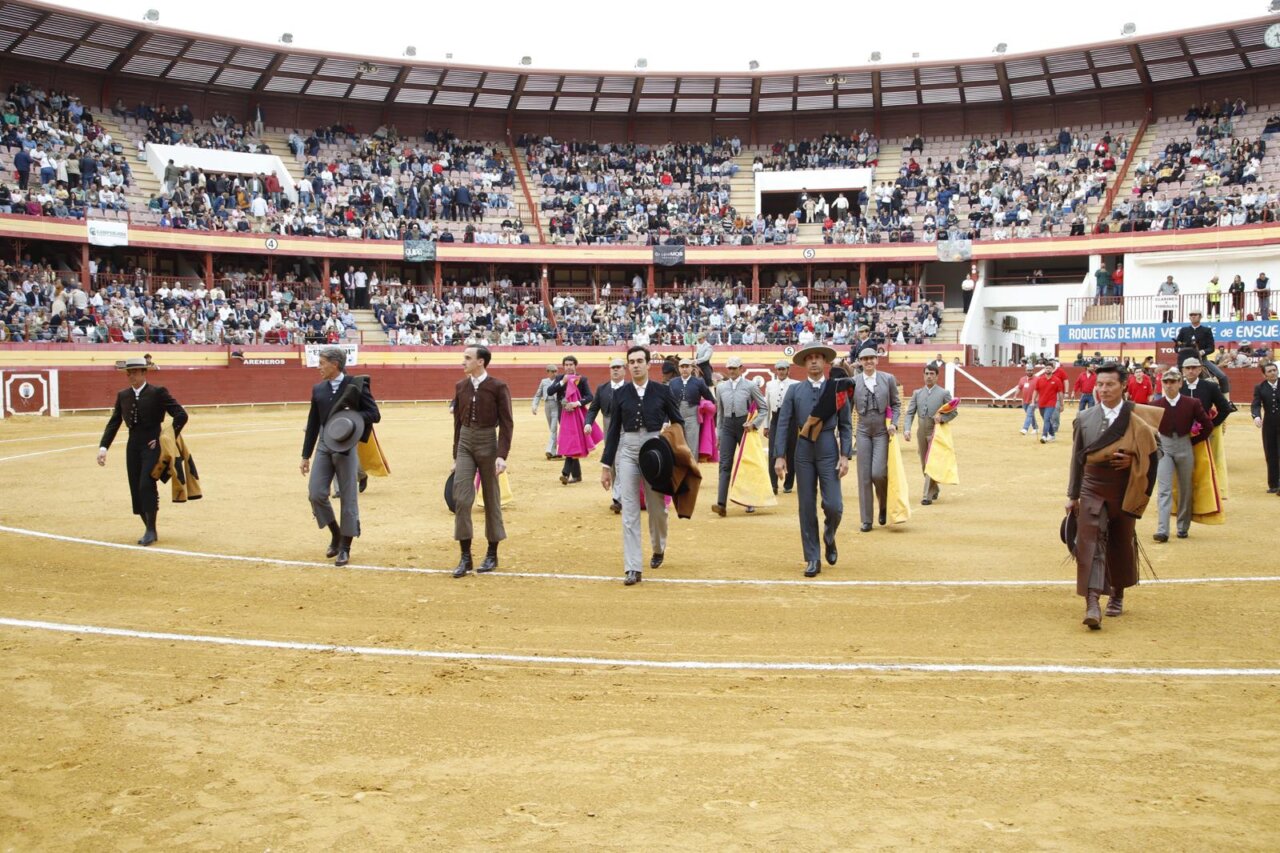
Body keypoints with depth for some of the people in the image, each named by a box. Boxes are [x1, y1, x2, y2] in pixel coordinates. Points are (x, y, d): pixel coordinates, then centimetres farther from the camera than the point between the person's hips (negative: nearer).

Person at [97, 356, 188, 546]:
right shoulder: (123, 396, 10)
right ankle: (149, 530, 19)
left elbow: (181, 415, -7)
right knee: (136, 491, 6)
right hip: (133, 447, 6)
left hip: (152, 445, -6)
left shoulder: (158, 392, -6)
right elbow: (113, 423, 11)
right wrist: (103, 447, 1)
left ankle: (150, 530, -7)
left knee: (146, 485, -16)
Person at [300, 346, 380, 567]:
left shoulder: (356, 385, -5)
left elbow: (375, 414, -5)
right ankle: (335, 534, 18)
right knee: (316, 493, -5)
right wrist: (306, 456, 13)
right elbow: (313, 424, 14)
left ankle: (345, 548, 10)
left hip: (347, 447, -4)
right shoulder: (318, 389, 10)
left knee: (349, 497, 0)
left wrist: (354, 416, -24)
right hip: (324, 446, 4)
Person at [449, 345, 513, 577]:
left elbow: (507, 423, -9)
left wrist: (502, 455, -16)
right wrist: (456, 456, 11)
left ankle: (492, 554, 20)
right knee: (461, 498, -6)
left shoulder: (498, 387, -8)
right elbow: (458, 421, 11)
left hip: (487, 442, -4)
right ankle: (465, 556, 0)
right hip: (465, 443, 4)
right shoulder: (460, 386, 6)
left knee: (491, 499, 7)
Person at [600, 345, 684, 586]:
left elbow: (678, 422, 7)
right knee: (629, 511, -4)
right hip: (627, 452, 1)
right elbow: (613, 430, 6)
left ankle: (658, 548, 39)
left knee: (657, 507, 9)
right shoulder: (621, 394, 3)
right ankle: (632, 568, -2)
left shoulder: (662, 391, 0)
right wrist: (606, 465, 5)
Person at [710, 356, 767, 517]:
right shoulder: (721, 387, 7)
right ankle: (721, 504, -18)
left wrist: (754, 423, -11)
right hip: (728, 426, 2)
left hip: (744, 425, -2)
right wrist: (718, 434, 13)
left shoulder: (750, 386, -2)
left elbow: (764, 408, 2)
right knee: (725, 464, -9)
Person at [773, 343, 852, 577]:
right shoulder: (794, 390, 5)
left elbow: (846, 426, 4)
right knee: (806, 507, 4)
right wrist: (779, 456, -5)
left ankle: (829, 538, 24)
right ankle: (812, 559, 13)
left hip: (828, 450, -1)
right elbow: (783, 424, 2)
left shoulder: (837, 388, 4)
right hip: (803, 451, 1)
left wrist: (845, 455, -5)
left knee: (834, 505, -9)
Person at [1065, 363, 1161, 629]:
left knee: (1121, 543, 14)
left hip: (1124, 492, 0)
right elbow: (1077, 458, 7)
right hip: (1092, 489, 0)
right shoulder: (1084, 419, 1)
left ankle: (1117, 595, 36)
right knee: (1090, 542, -13)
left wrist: (1132, 460, -20)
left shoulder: (1139, 418, -5)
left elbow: (1152, 453, 1)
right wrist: (1072, 496, 8)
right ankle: (1092, 604, -19)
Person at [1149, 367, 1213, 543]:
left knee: (1185, 489, 10)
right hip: (1164, 449, -1)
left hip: (1184, 449, 1)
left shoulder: (1192, 403, -8)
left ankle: (1183, 527, 24)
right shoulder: (1156, 405, -6)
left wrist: (1193, 441, 1)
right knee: (1163, 490, -9)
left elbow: (1208, 426, 0)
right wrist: (1155, 443, 1)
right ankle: (1162, 530, -15)